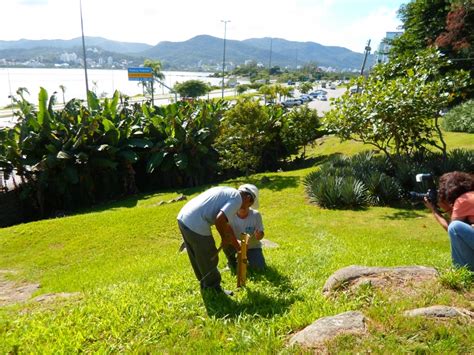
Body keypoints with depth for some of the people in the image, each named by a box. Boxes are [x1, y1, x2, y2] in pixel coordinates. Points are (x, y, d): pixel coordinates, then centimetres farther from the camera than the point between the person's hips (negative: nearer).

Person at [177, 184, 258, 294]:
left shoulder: (227, 192, 23)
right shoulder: (237, 199, -5)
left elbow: (225, 224, 29)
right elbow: (219, 220, -21)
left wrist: (238, 247, 36)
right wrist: (224, 238, -1)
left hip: (183, 218, 10)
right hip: (196, 225, -9)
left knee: (197, 258, 26)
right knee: (209, 260, 11)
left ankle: (205, 284, 45)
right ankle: (214, 289, 30)